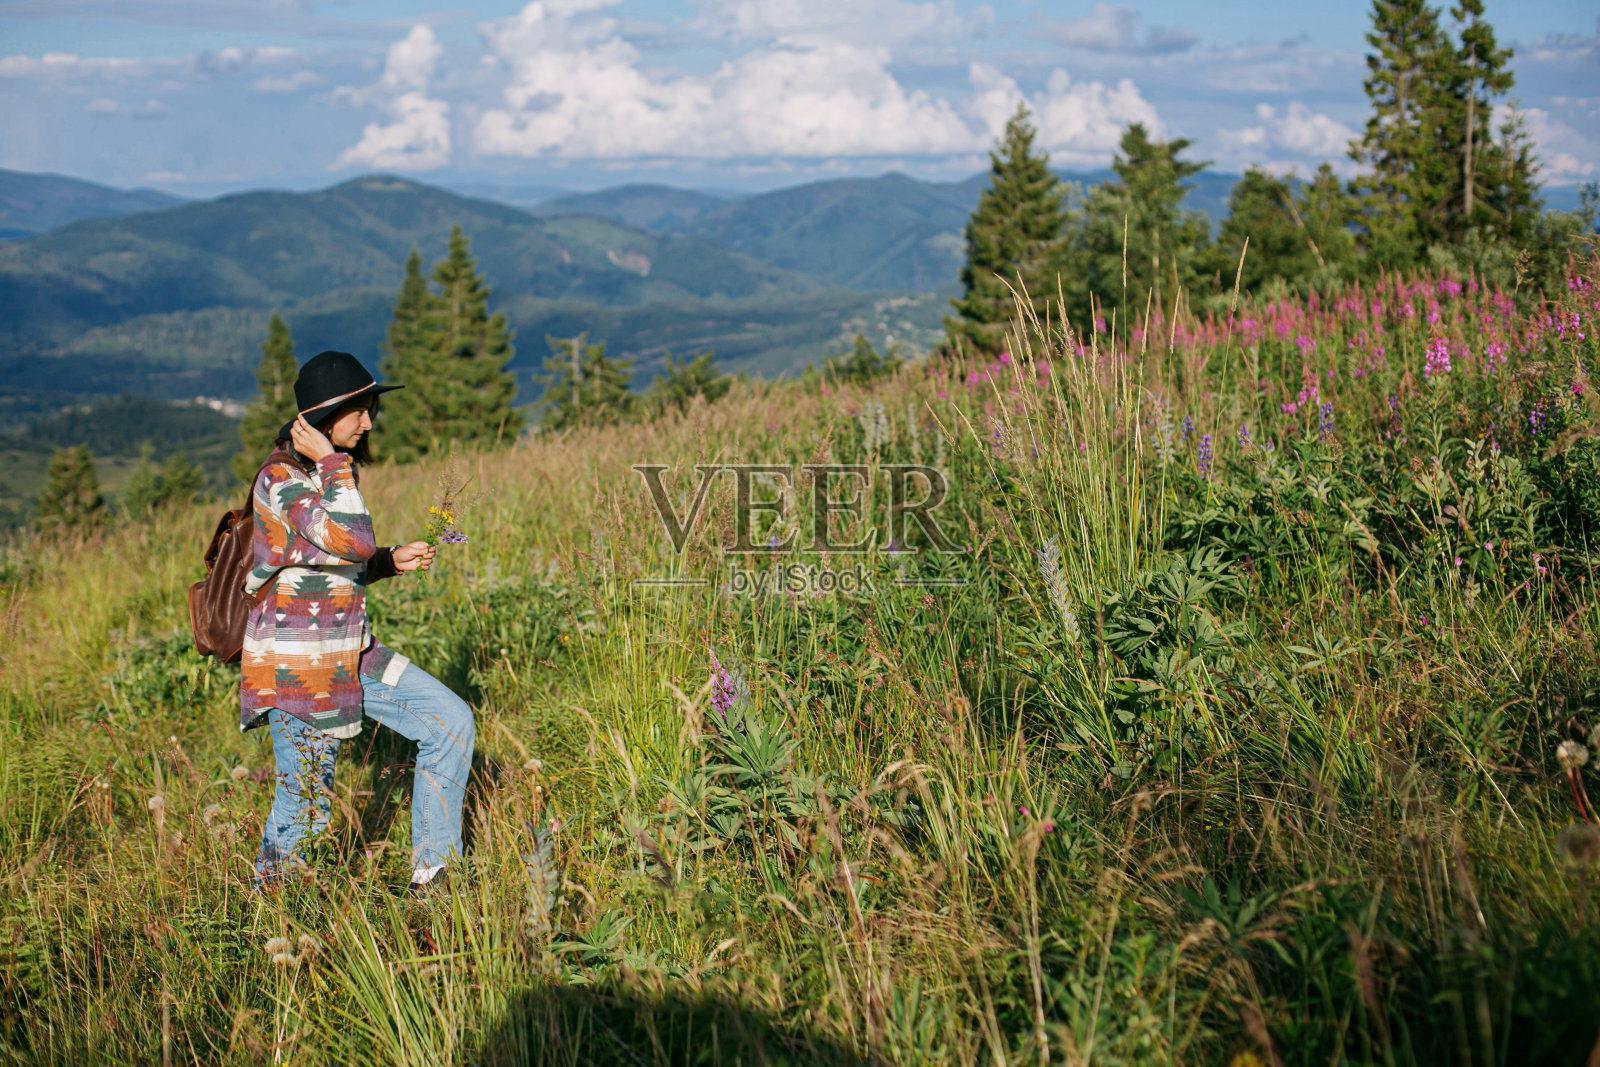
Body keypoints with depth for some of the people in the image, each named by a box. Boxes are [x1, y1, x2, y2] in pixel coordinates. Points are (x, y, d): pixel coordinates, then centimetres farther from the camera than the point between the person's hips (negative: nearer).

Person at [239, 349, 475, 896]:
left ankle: (432, 877, 9)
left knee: (450, 720, 2)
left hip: (352, 654, 8)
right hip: (297, 663, -8)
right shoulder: (281, 477, -17)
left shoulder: (328, 471, 11)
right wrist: (331, 463, -22)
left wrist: (394, 560, 7)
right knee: (306, 809, 1)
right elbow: (353, 541, -31)